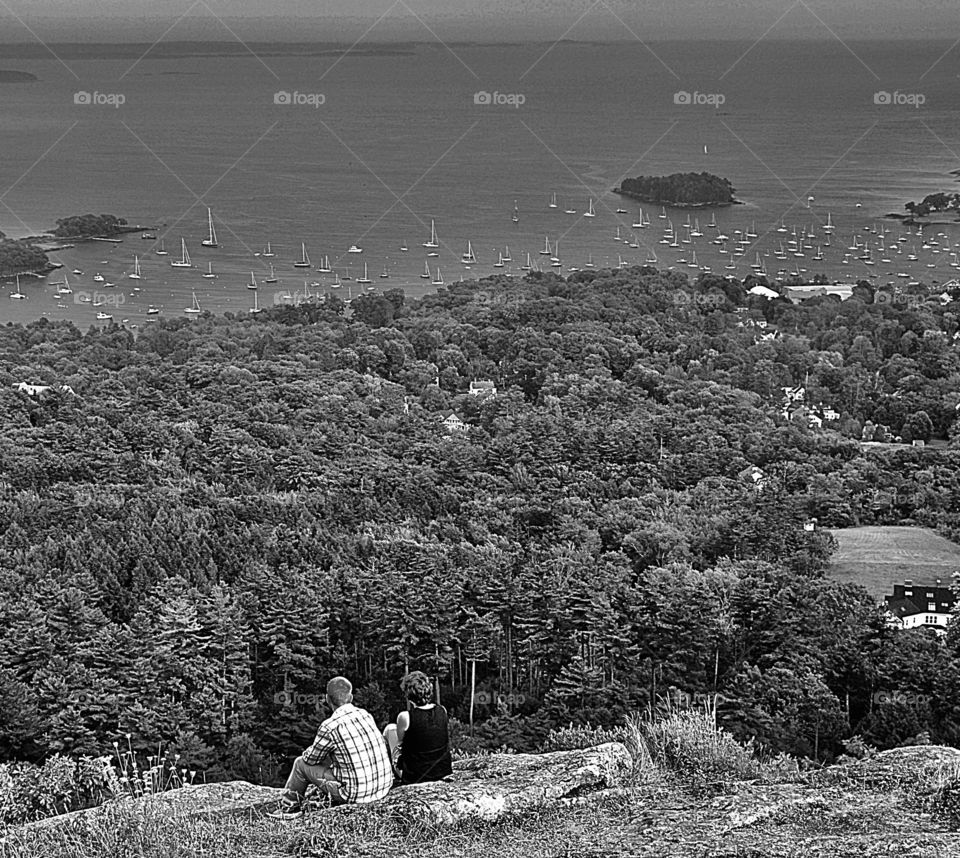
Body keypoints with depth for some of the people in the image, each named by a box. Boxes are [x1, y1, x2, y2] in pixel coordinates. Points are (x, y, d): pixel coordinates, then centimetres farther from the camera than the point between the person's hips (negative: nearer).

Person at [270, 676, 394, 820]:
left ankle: (289, 808, 31)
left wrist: (309, 752, 24)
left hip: (355, 794, -6)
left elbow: (311, 759, 1)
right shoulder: (366, 715, 4)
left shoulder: (329, 727, -15)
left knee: (301, 763, 13)